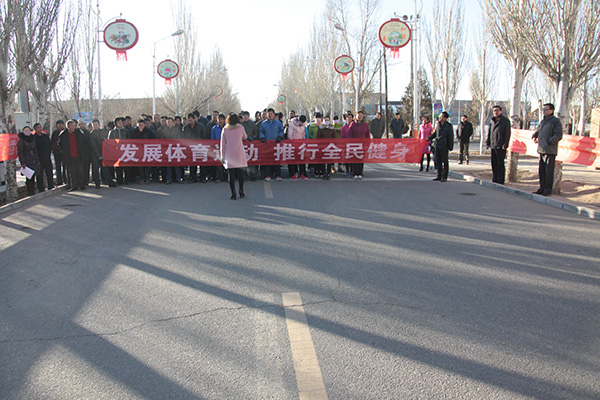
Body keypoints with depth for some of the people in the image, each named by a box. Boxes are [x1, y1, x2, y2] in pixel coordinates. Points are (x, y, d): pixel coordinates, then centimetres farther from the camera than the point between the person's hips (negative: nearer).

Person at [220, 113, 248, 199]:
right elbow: (245, 137, 18)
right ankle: (241, 192, 12)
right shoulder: (240, 127, 0)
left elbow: (222, 144, 2)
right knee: (240, 173, 10)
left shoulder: (225, 129, 1)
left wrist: (222, 156, 7)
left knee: (231, 174, 1)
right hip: (239, 154, 0)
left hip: (229, 155, 0)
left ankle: (233, 194, -2)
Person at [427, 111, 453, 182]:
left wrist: (450, 147, -8)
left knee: (444, 162, 2)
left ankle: (444, 177, 8)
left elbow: (451, 137, -7)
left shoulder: (448, 126, -9)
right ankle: (439, 175, 20)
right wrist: (429, 138, 9)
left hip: (444, 147, -6)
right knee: (438, 161, 10)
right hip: (437, 145, 6)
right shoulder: (438, 124, 8)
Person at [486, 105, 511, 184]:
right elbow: (489, 132, 20)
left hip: (500, 147, -6)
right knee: (494, 164, 10)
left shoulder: (505, 121, -3)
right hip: (493, 146, 6)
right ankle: (494, 180, 18)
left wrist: (505, 145, -15)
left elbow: (507, 133, -8)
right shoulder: (492, 121, 15)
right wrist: (488, 142, 10)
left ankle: (500, 182, 1)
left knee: (500, 165, -4)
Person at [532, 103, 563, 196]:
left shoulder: (555, 121, -5)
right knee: (541, 171, 10)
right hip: (542, 150, 7)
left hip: (550, 151, -7)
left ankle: (548, 190, 1)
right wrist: (534, 137, 10)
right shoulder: (543, 121, 18)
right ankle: (542, 188, 18)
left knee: (549, 171, -4)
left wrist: (548, 142, -18)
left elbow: (558, 136, -12)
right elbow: (538, 131, 31)